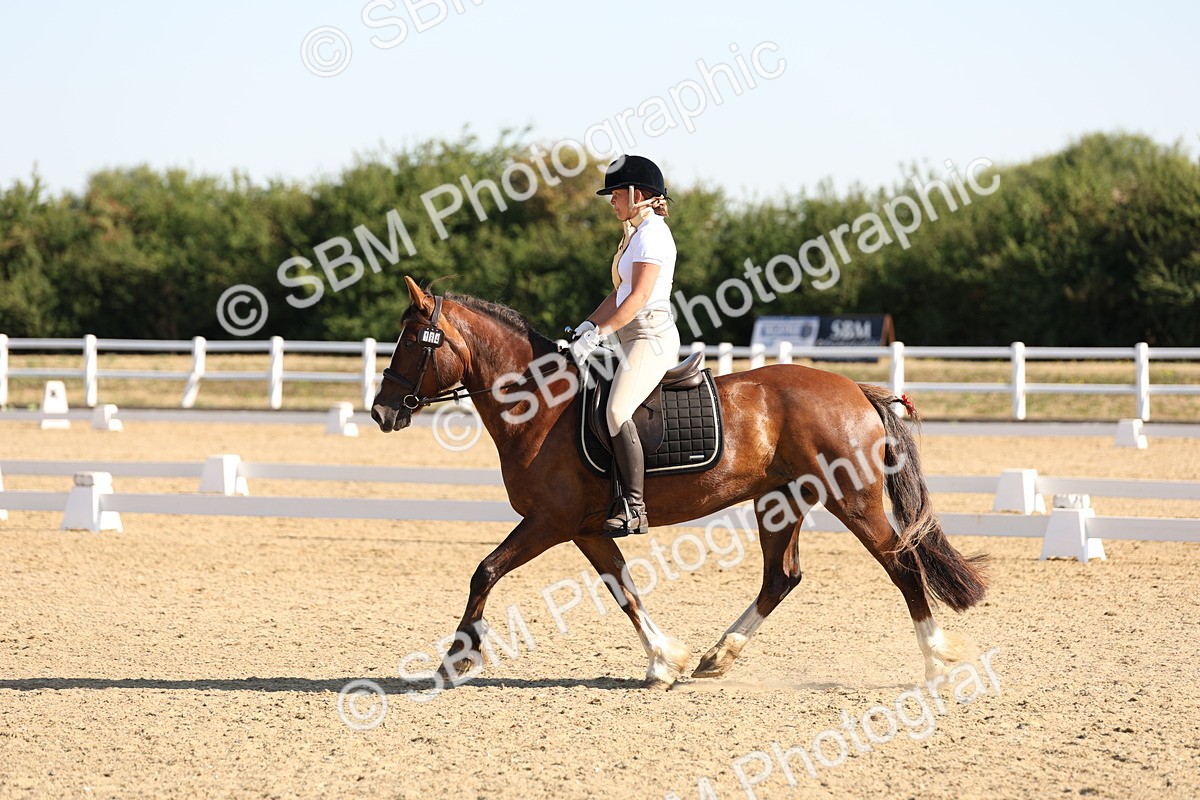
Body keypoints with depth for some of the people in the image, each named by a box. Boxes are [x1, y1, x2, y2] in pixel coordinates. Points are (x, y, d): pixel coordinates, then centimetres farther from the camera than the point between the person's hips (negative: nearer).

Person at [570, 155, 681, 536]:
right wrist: (588, 325, 10)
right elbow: (620, 292, 23)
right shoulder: (637, 234, 22)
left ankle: (634, 509, -30)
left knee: (617, 411, -28)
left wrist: (599, 333, -22)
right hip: (635, 338, 11)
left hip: (651, 336, -11)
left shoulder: (652, 235, -10)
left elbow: (638, 296, -19)